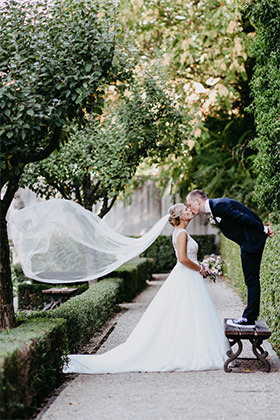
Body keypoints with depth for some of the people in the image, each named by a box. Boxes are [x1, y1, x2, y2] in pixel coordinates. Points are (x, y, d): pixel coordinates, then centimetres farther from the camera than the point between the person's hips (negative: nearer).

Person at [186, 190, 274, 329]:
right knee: (251, 279, 14)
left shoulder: (219, 205, -19)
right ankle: (251, 315, 21)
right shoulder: (215, 206, 13)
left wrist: (263, 229, -17)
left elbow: (242, 217, -21)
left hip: (252, 240, -10)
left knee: (251, 280, -5)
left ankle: (248, 319, -1)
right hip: (248, 241, 10)